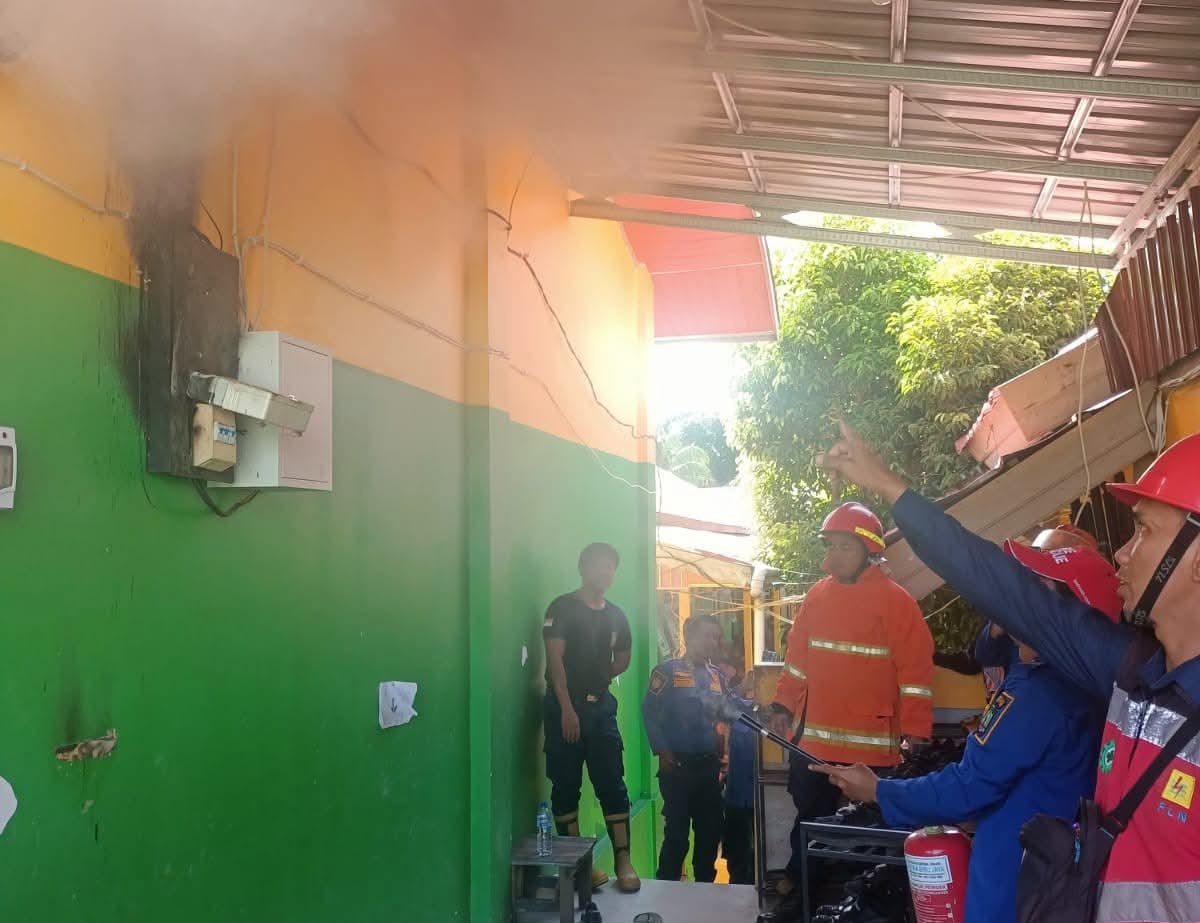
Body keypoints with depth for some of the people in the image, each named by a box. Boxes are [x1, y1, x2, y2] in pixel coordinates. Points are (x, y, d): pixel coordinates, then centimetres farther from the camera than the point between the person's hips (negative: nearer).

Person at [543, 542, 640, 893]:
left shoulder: (616, 616, 10)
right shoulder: (562, 608, -6)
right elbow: (555, 659, -13)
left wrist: (595, 679, 10)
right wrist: (567, 708, -19)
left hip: (602, 706, 4)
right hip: (565, 706, -4)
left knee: (613, 783, 1)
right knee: (566, 785, 2)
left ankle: (623, 861, 5)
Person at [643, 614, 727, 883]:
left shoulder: (717, 676, 12)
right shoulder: (668, 671, -6)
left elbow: (726, 712, 13)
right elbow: (649, 712, -8)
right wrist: (662, 752, -12)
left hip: (709, 765, 6)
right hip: (678, 765, -5)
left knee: (711, 828, 11)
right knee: (677, 830, -1)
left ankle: (706, 885, 26)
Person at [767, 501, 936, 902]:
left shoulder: (895, 600, -8)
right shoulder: (817, 595, 7)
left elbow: (916, 670, -10)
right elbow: (797, 657, 14)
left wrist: (914, 733, -14)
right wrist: (783, 705, 9)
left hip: (871, 744, -5)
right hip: (813, 739, 5)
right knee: (810, 815, 17)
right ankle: (801, 878, 34)